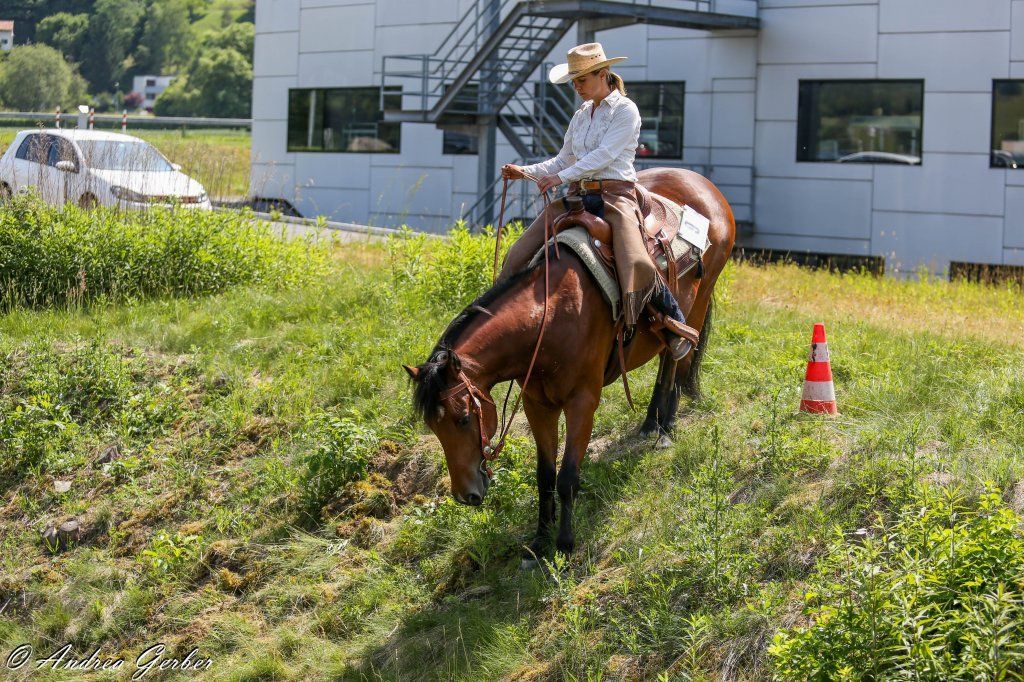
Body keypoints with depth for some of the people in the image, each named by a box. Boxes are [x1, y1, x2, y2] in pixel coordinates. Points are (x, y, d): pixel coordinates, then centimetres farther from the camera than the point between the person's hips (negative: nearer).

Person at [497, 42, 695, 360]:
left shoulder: (625, 111, -4)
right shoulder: (581, 116, 18)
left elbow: (605, 154, -14)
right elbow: (564, 160, 23)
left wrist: (562, 177, -19)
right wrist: (525, 172, 8)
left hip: (615, 194, -7)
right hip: (579, 196, 7)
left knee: (636, 264, -28)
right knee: (520, 254, -3)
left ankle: (675, 320, -12)